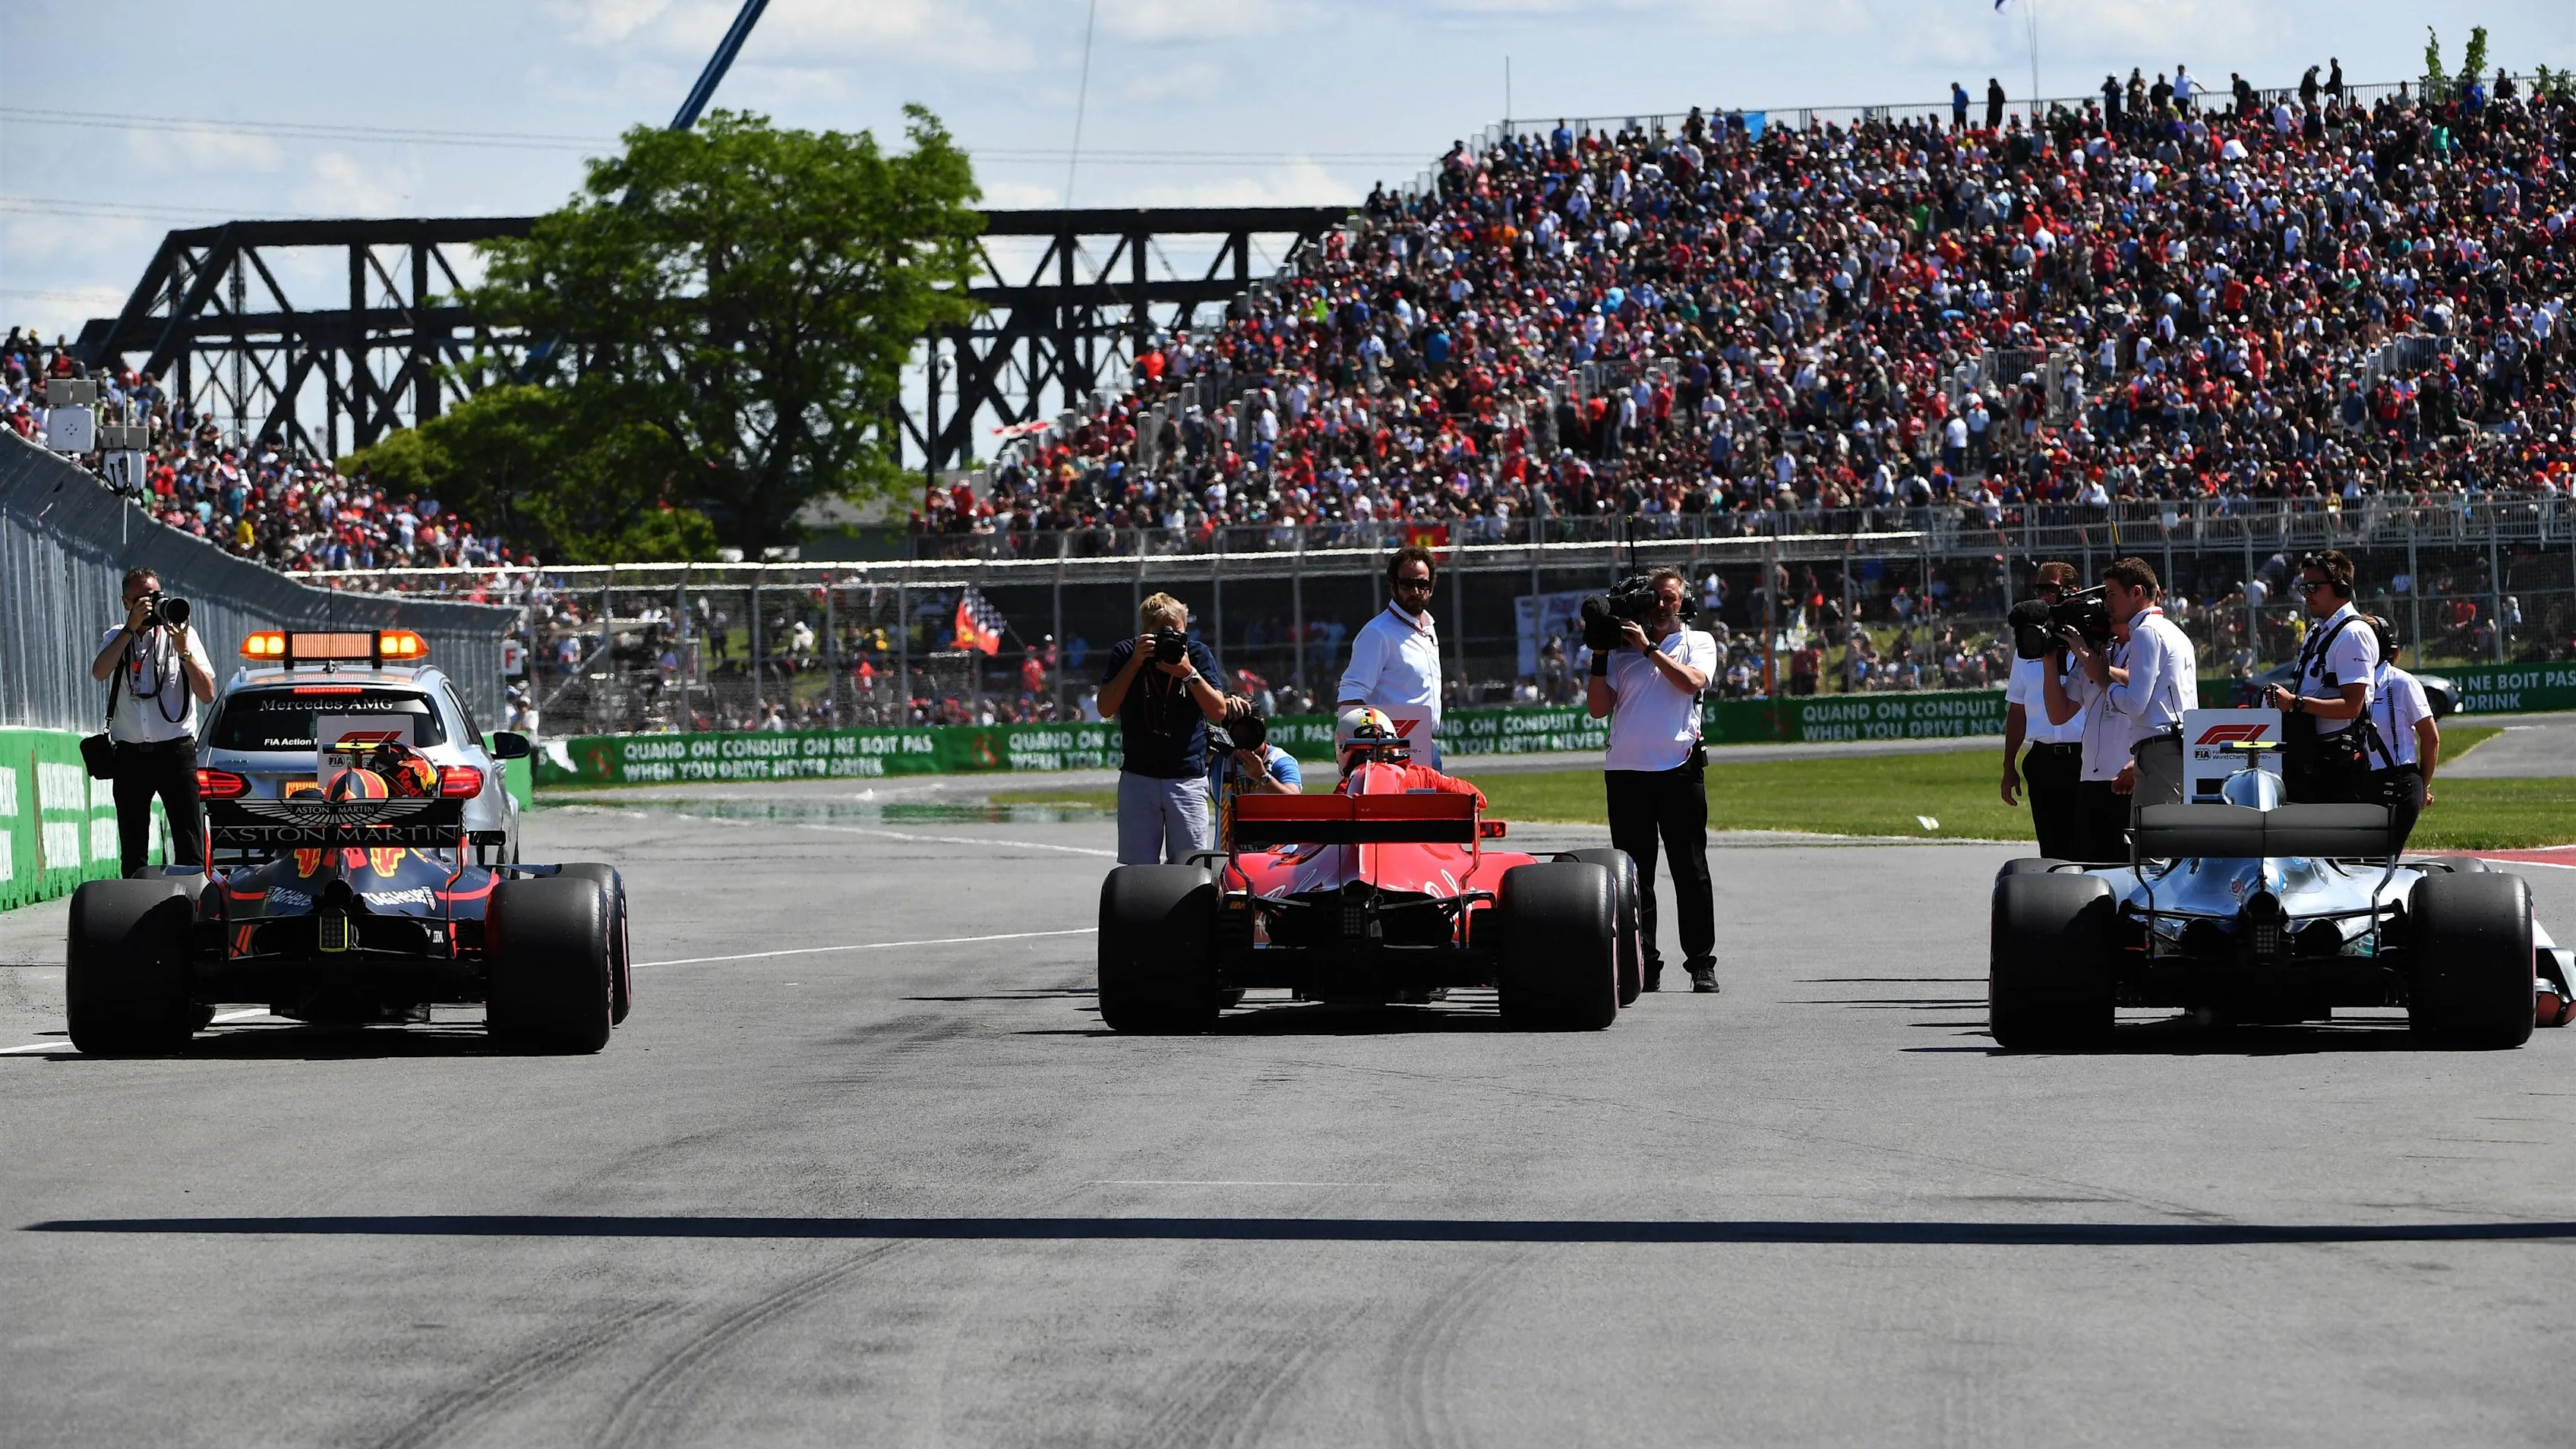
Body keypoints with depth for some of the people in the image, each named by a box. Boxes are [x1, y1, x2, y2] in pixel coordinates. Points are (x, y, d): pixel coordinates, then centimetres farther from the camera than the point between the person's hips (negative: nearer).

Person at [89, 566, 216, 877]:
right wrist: (132, 628, -12)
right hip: (130, 755, 2)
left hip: (175, 750, -2)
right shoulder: (117, 638, 11)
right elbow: (100, 672, -12)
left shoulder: (183, 635, 6)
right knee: (132, 850, 5)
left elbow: (207, 695, -1)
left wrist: (183, 651, -11)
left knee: (189, 846, -8)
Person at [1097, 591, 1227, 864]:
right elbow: (1105, 709, -8)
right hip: (1138, 777, 0)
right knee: (1138, 869, -3)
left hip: (1188, 777, 0)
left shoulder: (1198, 654, 2)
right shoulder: (1125, 653, 2)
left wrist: (1189, 673, -17)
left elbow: (1218, 712, -5)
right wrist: (1135, 662, -15)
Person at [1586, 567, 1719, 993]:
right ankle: (1643, 965, 5)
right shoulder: (1623, 648, 13)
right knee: (1634, 873, 1)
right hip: (1626, 769, 2)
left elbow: (1692, 681, -10)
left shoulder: (1698, 642, 11)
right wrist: (1600, 657, -2)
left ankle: (1701, 964, 1)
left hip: (1679, 768, -2)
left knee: (1690, 869, -2)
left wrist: (1649, 647, -8)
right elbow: (1599, 708, 6)